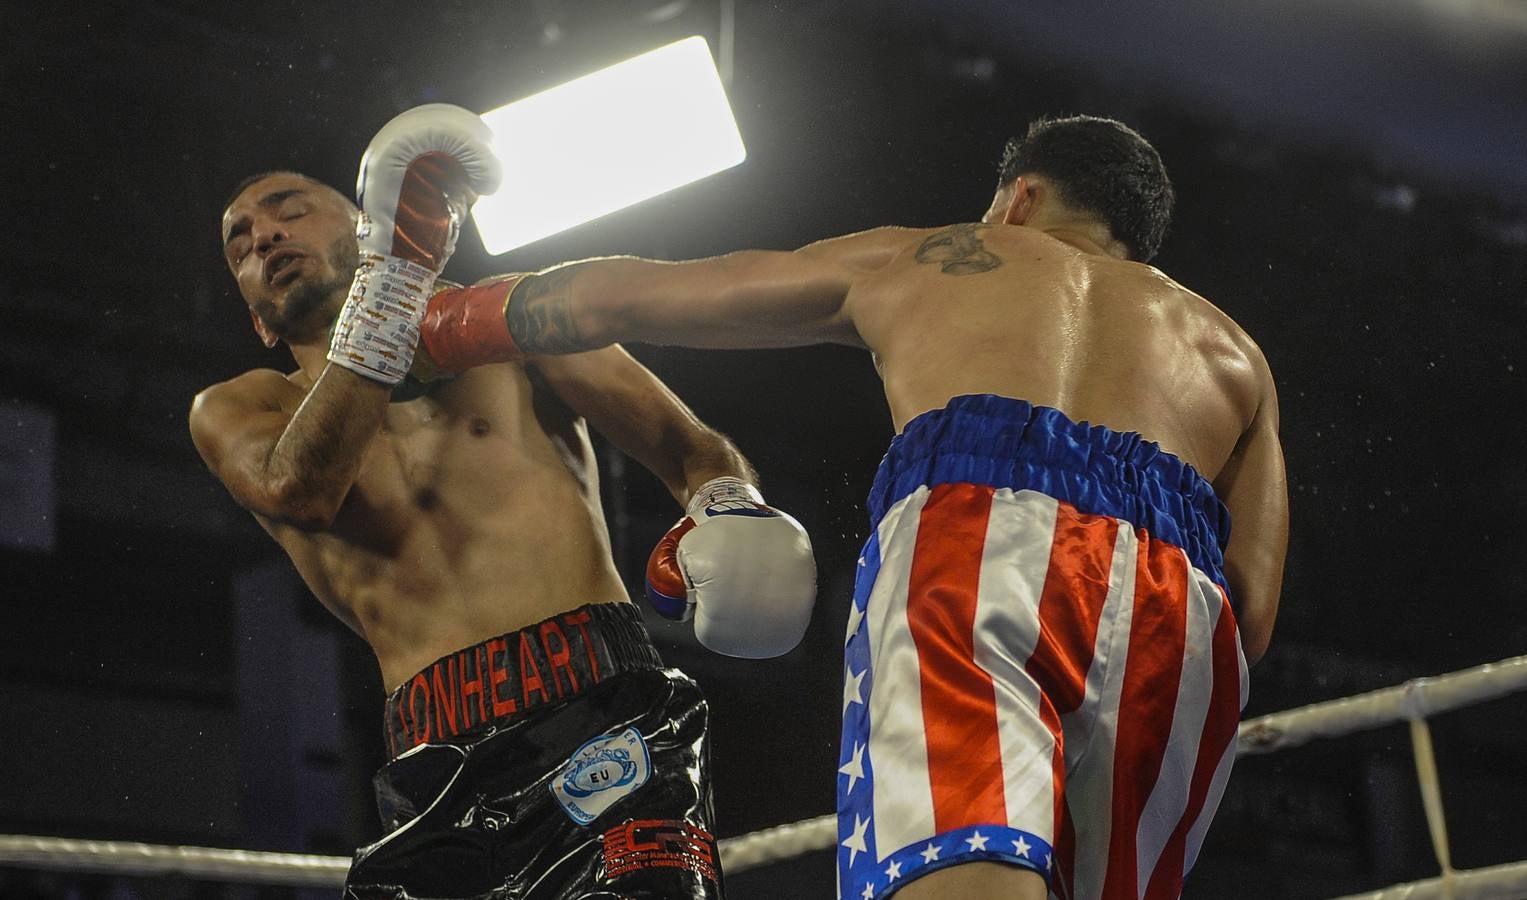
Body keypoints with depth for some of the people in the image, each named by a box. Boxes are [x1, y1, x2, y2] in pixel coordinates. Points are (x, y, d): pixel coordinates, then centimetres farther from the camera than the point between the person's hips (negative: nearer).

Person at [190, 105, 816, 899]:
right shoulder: (235, 411, 22)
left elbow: (692, 446, 12)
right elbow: (298, 491, -2)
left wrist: (724, 508, -13)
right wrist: (391, 271, -5)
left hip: (599, 716, -2)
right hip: (436, 766, 2)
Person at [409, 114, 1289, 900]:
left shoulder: (911, 259, 32)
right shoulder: (1228, 347, 36)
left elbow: (621, 297, 38)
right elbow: (1254, 617, 21)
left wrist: (440, 327, 52)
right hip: (1180, 599, 3)